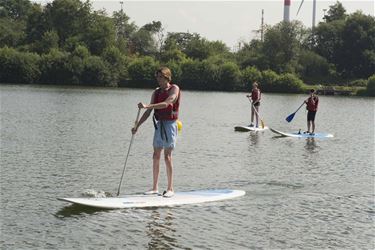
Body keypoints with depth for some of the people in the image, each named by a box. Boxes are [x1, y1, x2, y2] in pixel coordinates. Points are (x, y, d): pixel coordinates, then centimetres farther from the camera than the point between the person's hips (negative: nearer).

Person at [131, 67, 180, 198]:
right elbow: (148, 112, 13)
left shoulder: (174, 89, -6)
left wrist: (147, 106, -28)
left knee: (167, 156, -10)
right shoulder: (156, 92, 13)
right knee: (156, 155, 4)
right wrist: (137, 126, 5)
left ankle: (170, 189, -6)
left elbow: (166, 104, -22)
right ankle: (155, 188, 10)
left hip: (170, 124, -6)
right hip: (159, 124, 6)